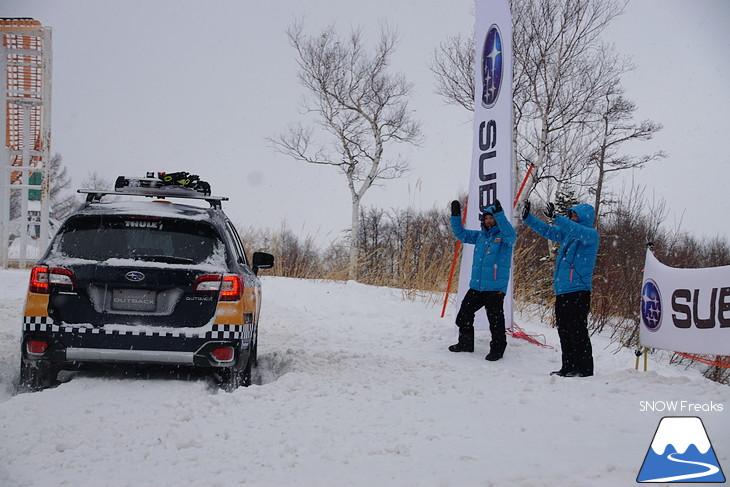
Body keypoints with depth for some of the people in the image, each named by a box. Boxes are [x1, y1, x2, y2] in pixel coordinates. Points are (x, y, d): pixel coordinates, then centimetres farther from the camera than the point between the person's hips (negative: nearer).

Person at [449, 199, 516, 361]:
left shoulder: (503, 236, -5)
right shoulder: (480, 235, 14)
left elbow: (510, 234, -27)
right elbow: (461, 234, 16)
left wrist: (499, 214, -38)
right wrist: (455, 216, 2)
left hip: (495, 287, -7)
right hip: (476, 285, 7)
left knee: (495, 320, -4)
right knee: (464, 314, 14)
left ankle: (497, 348, 9)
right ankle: (465, 343, 29)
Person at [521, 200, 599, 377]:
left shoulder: (591, 234, -5)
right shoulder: (567, 233, 19)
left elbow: (577, 231, -26)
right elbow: (547, 231, 27)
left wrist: (556, 217, -35)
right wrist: (528, 218, 18)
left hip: (578, 291, -9)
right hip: (562, 290, 9)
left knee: (577, 331, -9)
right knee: (564, 330, 10)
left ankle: (584, 369, -6)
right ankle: (569, 367, 16)